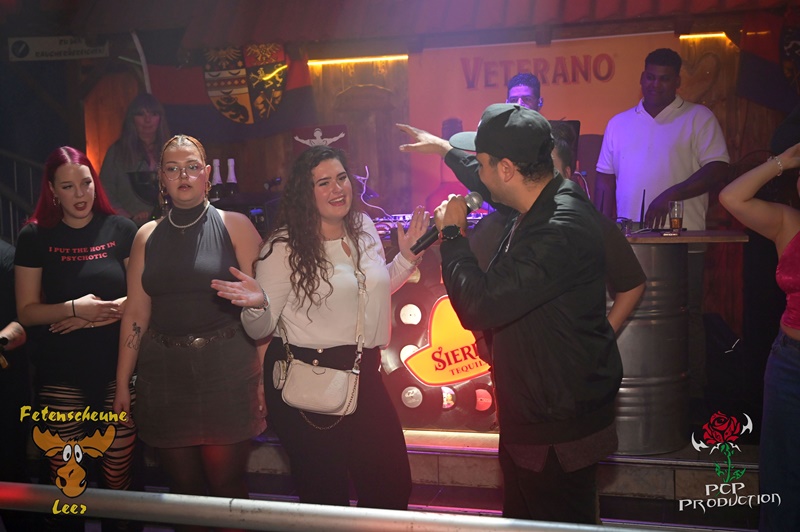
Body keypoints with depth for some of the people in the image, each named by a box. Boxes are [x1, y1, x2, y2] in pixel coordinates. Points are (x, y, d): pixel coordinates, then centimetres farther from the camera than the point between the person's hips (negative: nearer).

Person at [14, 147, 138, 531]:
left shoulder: (121, 230, 2)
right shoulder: (35, 237, 1)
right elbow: (26, 312, 0)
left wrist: (96, 314, -10)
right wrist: (73, 308, -15)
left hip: (117, 369, 0)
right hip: (61, 374, 0)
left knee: (119, 477, 1)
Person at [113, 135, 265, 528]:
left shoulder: (235, 226, -1)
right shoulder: (147, 236, 9)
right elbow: (136, 313, 9)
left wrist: (264, 377, -10)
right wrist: (122, 384, 7)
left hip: (225, 373, -3)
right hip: (165, 374, 3)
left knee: (226, 486, 3)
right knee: (183, 488, 11)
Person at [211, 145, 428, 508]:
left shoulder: (364, 228, 5)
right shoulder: (285, 246, -11)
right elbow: (260, 330, -9)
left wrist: (407, 256, 9)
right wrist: (257, 305, -30)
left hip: (364, 372, 5)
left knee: (394, 485, 10)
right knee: (326, 493, 6)